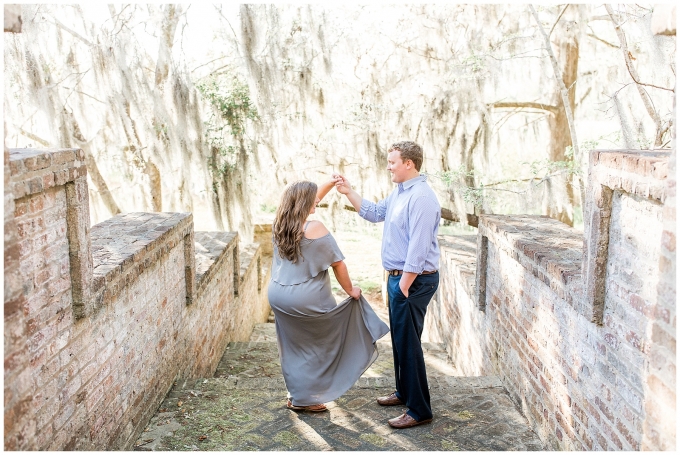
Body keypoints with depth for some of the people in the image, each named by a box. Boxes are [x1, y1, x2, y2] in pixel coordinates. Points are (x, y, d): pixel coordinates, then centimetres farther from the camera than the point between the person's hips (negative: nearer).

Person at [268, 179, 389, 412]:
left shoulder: (279, 224, 1)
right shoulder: (314, 228, -17)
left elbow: (310, 201, 19)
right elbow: (338, 263, -10)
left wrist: (330, 184, 17)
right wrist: (350, 290, 2)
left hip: (278, 295, 6)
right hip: (306, 300, -6)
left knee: (292, 348, 18)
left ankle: (297, 395, 30)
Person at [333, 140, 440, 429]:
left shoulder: (421, 197, -22)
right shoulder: (399, 192, 10)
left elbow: (418, 248, -25)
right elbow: (375, 213, 23)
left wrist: (404, 286, -22)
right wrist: (349, 193, 14)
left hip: (414, 279, -10)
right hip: (399, 276, 10)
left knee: (408, 343, -3)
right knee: (399, 338, 20)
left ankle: (419, 410, 8)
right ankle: (404, 392, 37)